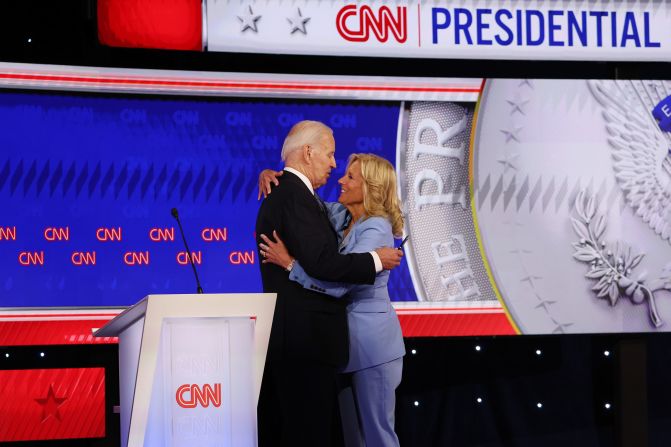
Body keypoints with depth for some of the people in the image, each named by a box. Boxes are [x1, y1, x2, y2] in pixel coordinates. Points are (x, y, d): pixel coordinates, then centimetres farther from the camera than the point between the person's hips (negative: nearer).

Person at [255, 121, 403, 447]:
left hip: (284, 334, 11)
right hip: (305, 336, -11)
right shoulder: (296, 196, -14)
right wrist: (376, 260, -13)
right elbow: (321, 263, -23)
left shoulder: (280, 194, 18)